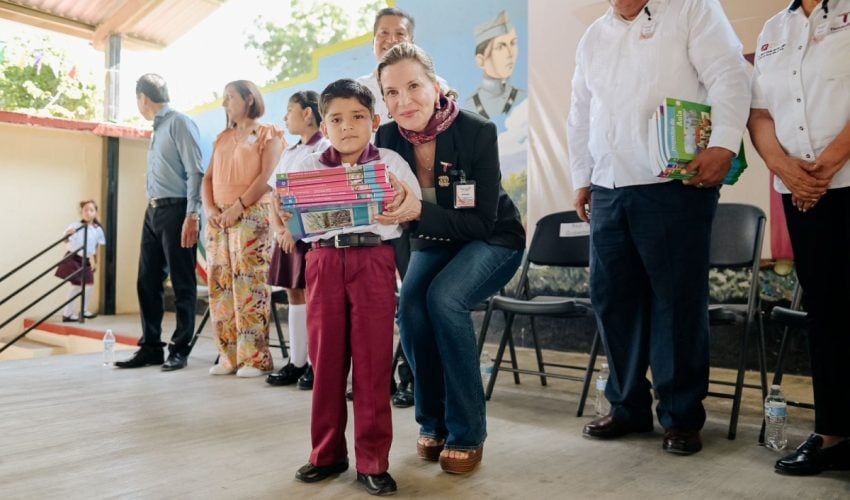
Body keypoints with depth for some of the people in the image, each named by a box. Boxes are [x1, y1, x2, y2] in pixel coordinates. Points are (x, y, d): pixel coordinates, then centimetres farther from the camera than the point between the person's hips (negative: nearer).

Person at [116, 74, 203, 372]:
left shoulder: (180, 123, -7)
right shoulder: (157, 129, 19)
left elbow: (195, 172, -15)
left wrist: (192, 216, -21)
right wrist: (152, 209, 14)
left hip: (176, 211, -9)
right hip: (153, 212, 9)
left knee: (182, 283, 0)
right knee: (147, 281, 9)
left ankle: (179, 349, 8)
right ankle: (150, 347, 17)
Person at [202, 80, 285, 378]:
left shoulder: (267, 134, 5)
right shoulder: (222, 138, 24)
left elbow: (267, 176, -8)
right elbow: (208, 178, 17)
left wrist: (238, 206, -15)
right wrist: (209, 208, -1)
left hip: (251, 216, -7)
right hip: (218, 218, 7)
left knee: (249, 286, -11)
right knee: (220, 286, 3)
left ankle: (255, 357, -7)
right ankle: (229, 356, 8)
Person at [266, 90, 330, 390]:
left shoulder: (324, 148, -4)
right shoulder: (289, 153, 18)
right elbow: (275, 198, 14)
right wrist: (279, 230, -2)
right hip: (287, 237, 7)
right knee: (293, 296, 9)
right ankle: (296, 363, 16)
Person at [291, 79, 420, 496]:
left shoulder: (390, 162, 7)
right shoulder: (309, 168, 13)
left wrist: (404, 203, -16)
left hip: (373, 260, -2)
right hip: (325, 261, 2)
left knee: (372, 361, -1)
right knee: (325, 358, 6)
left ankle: (373, 460, 10)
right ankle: (327, 453, 21)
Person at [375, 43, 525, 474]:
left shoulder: (477, 131, -25)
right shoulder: (387, 138, -13)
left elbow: (482, 221, -27)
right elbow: (379, 205, -9)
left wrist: (419, 211, -40)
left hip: (493, 241, -3)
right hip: (432, 244, 4)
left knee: (444, 298, -30)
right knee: (410, 306, -23)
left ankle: (467, 434, -14)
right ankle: (432, 423, 1)